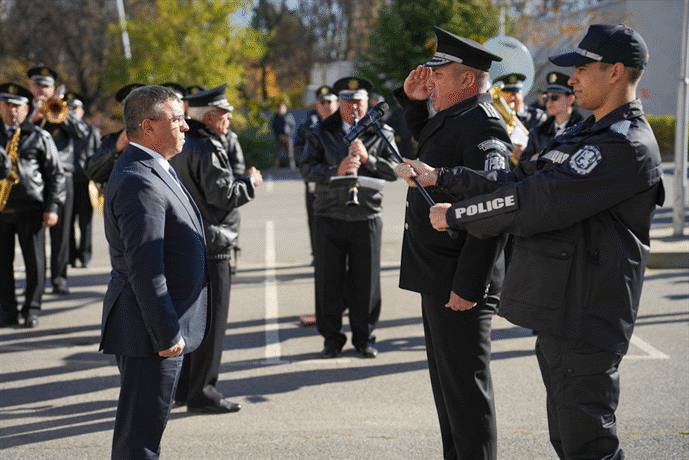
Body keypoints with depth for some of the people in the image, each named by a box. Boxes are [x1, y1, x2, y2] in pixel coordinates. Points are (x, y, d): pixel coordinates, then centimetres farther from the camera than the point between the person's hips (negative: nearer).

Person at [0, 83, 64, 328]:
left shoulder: (39, 137, 3)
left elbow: (55, 174, 3)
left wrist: (52, 207, -4)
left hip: (30, 209, -2)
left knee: (34, 262, 1)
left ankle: (32, 310, 11)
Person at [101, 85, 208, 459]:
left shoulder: (153, 169, 13)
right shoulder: (139, 182, -21)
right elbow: (144, 269, -25)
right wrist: (167, 334, -22)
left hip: (161, 323, 11)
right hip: (149, 330, -11)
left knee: (144, 426, 20)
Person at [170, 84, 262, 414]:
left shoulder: (182, 146, 14)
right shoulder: (206, 150, -17)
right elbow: (224, 194, -21)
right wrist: (251, 182, -4)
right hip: (209, 245, -10)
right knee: (211, 319, -3)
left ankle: (183, 387, 24)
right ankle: (202, 392, 1)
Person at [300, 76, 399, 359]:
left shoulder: (382, 134, 6)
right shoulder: (322, 133, 6)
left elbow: (394, 171, -3)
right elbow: (307, 169, -4)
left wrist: (368, 159, -18)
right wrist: (336, 171, -21)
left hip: (367, 217, 0)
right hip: (329, 216, 0)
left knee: (366, 280, 4)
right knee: (329, 280, 4)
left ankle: (364, 337, 18)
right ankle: (331, 338, 17)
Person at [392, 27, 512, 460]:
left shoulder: (483, 125, -18)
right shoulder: (452, 119, 11)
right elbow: (425, 139, 36)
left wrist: (467, 286, -26)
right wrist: (412, 98, 16)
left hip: (461, 281, -10)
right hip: (438, 277, 10)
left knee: (466, 386, -2)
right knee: (447, 380, 19)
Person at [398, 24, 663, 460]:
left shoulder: (627, 146, -18)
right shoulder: (586, 134, 15)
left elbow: (537, 202, -22)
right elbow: (518, 182, 14)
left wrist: (454, 214, -12)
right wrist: (439, 177, 7)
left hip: (584, 321, -10)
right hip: (560, 312, 10)